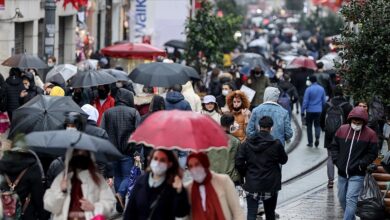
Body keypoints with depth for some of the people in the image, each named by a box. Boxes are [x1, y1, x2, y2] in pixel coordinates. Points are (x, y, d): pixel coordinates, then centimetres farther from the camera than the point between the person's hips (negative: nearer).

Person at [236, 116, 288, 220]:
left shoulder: (247, 143, -3)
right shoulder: (276, 144, -11)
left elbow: (239, 163, -5)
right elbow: (284, 160, 4)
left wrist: (245, 174, 11)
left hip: (252, 184, 1)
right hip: (270, 185, -1)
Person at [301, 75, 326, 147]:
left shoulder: (309, 89, -12)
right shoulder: (321, 89, 1)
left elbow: (305, 101, -11)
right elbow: (324, 100, 8)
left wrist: (302, 111, -3)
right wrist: (322, 108, 21)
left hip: (310, 111, -3)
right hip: (318, 111, 3)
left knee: (309, 126, 10)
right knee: (317, 125, 12)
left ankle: (310, 142, 12)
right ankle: (317, 137, -15)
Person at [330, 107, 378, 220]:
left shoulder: (370, 134, -7)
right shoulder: (342, 130, 2)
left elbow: (372, 154, -5)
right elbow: (334, 146, 12)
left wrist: (360, 165, -13)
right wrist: (336, 160, -1)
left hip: (357, 175, -5)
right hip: (342, 173, 5)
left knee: (351, 199, -14)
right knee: (342, 198, 15)